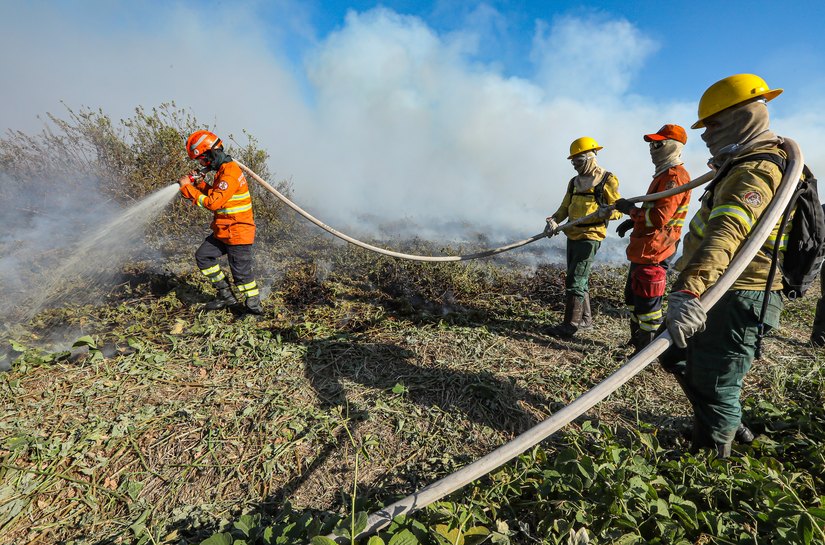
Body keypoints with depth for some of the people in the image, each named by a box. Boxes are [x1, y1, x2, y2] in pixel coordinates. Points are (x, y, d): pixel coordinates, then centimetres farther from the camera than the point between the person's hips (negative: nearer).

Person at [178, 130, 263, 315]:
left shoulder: (230, 174, -21)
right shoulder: (223, 169, 12)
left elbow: (213, 203, -24)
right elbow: (215, 195, 20)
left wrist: (187, 188, -15)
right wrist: (200, 182, 6)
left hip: (238, 232, -10)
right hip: (223, 231, 10)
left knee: (241, 270, -2)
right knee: (203, 256, 14)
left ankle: (254, 305, 15)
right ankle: (226, 295, 21)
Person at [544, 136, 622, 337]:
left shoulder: (607, 180, -5)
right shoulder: (574, 182, 16)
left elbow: (618, 209, -7)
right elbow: (564, 208, 13)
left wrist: (606, 212, -29)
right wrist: (554, 220, -7)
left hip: (589, 238, -8)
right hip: (573, 236, 8)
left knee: (574, 281, -11)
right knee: (579, 280, 14)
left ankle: (570, 325, -7)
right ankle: (585, 318, 27)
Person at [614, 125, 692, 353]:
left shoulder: (675, 176, -15)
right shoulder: (664, 174, 18)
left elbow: (659, 217, -24)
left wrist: (630, 210, -13)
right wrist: (633, 221, 16)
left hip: (653, 251, -11)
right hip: (644, 249, 11)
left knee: (647, 302, -2)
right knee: (633, 296, 19)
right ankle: (638, 342, 33)